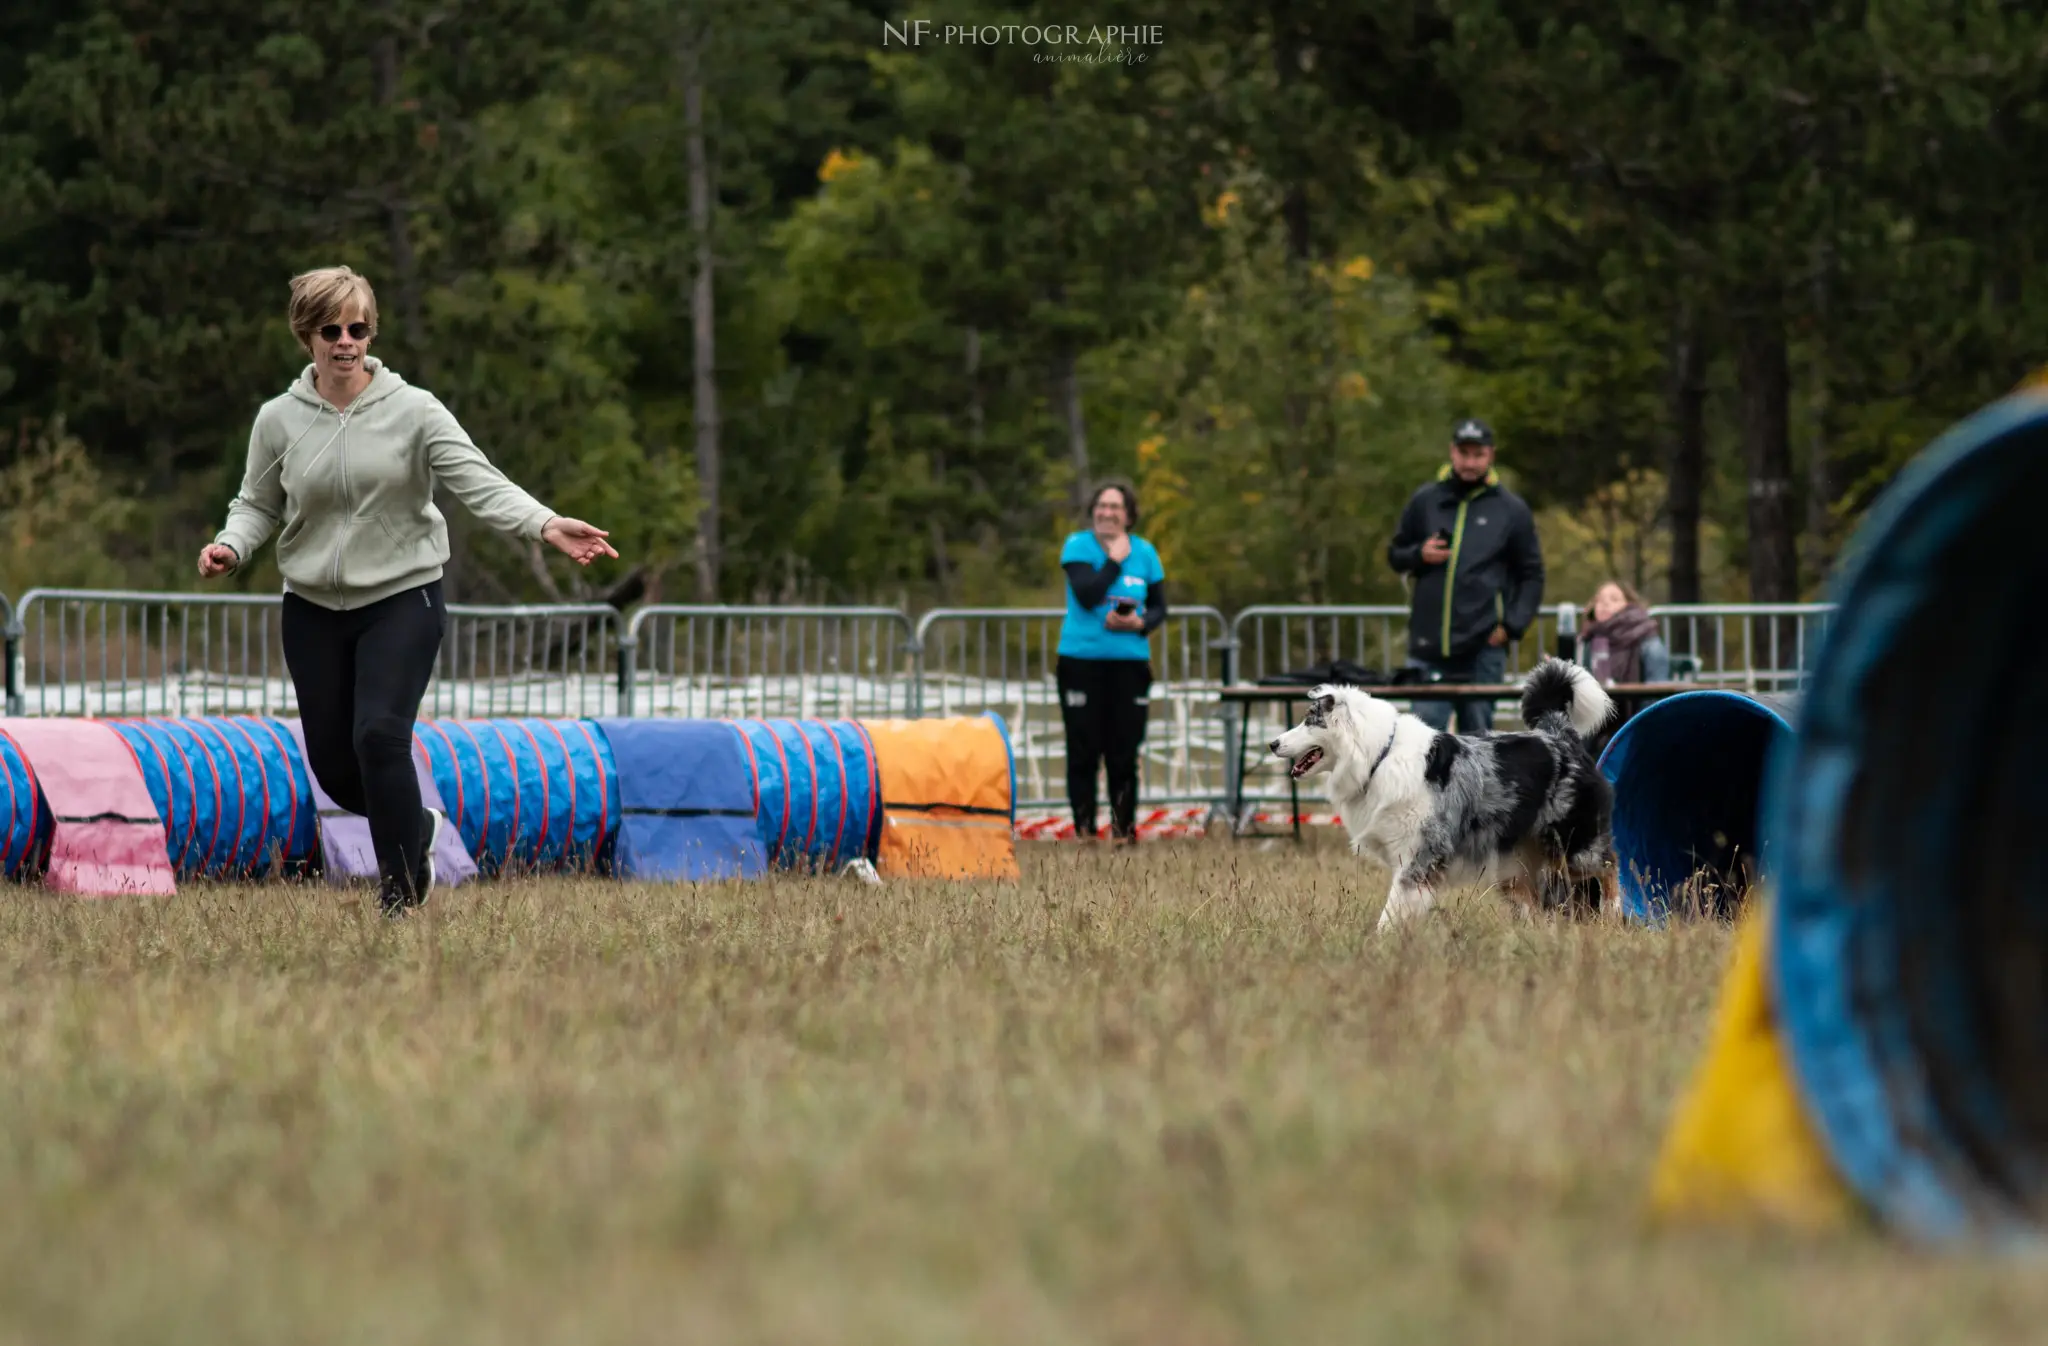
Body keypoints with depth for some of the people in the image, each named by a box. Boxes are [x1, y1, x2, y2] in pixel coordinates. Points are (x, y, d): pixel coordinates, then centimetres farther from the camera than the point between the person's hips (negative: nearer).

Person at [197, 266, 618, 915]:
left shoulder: (414, 410, -8)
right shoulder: (278, 420, 0)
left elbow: (478, 481, -15)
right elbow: (258, 504, 10)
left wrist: (545, 525, -32)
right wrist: (231, 546, -12)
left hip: (402, 599, -3)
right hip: (313, 610, 3)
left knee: (380, 734, -21)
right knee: (333, 764, 6)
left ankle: (400, 897, -9)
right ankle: (417, 827, 39)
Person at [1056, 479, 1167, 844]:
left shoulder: (1144, 552, 7)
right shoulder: (1078, 546, -2)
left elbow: (1159, 607, 10)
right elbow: (1088, 594, -16)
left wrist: (1140, 623, -10)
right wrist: (1114, 560, -11)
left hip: (1129, 661, 2)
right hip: (1082, 660, -2)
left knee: (1124, 753, 2)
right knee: (1084, 751, -1)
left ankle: (1124, 828, 11)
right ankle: (1084, 830, 6)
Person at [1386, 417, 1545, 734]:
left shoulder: (1511, 509, 5)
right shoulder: (1425, 501, 9)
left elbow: (1531, 575, 8)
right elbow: (1395, 554, 18)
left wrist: (1512, 625, -5)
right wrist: (1419, 555, -5)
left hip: (1483, 648, -1)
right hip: (1428, 647, 1)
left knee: (1476, 731, 4)